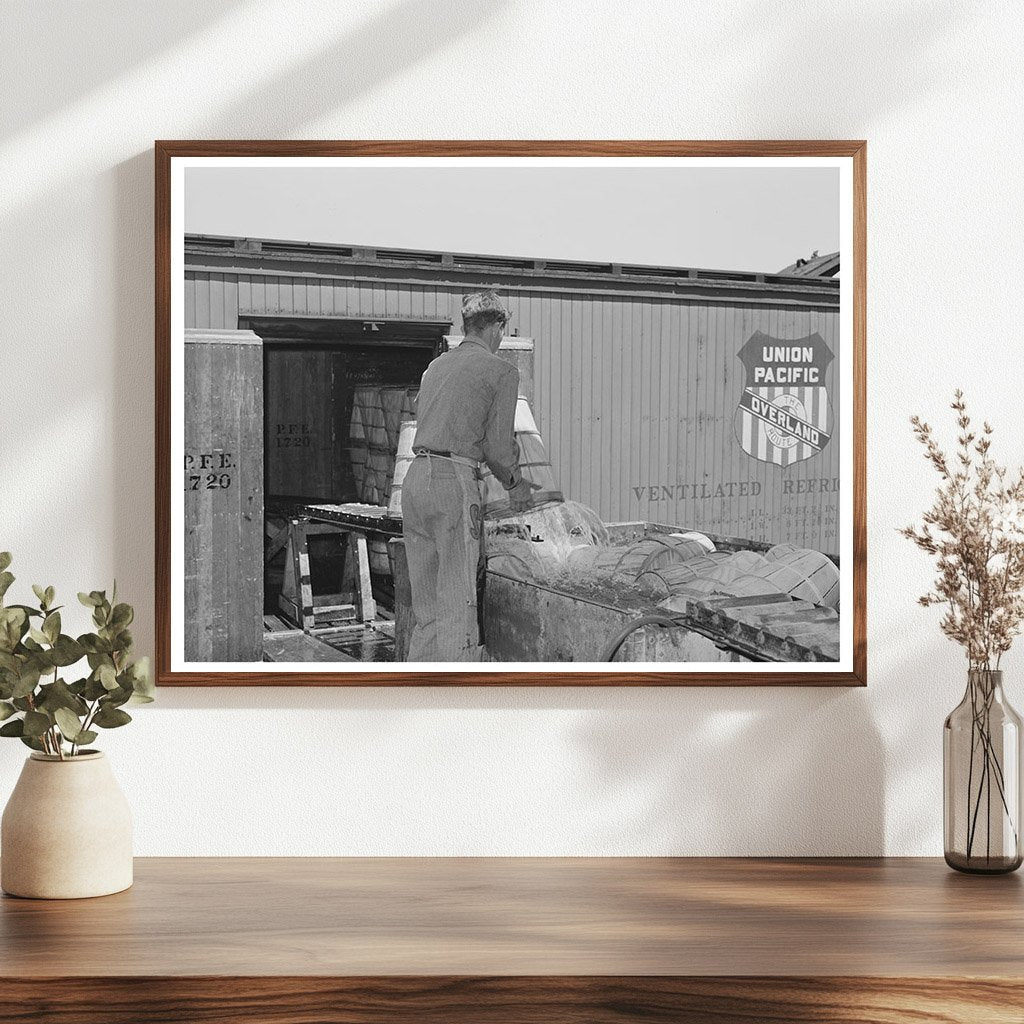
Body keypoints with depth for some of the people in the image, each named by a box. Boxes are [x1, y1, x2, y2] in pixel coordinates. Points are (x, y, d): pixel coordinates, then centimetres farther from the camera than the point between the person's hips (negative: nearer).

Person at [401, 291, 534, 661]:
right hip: (454, 481, -7)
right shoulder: (501, 371, 1)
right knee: (457, 603, -7)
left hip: (415, 478, 7)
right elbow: (499, 443, -3)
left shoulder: (436, 366, 21)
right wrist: (516, 485, 15)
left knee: (425, 606, 10)